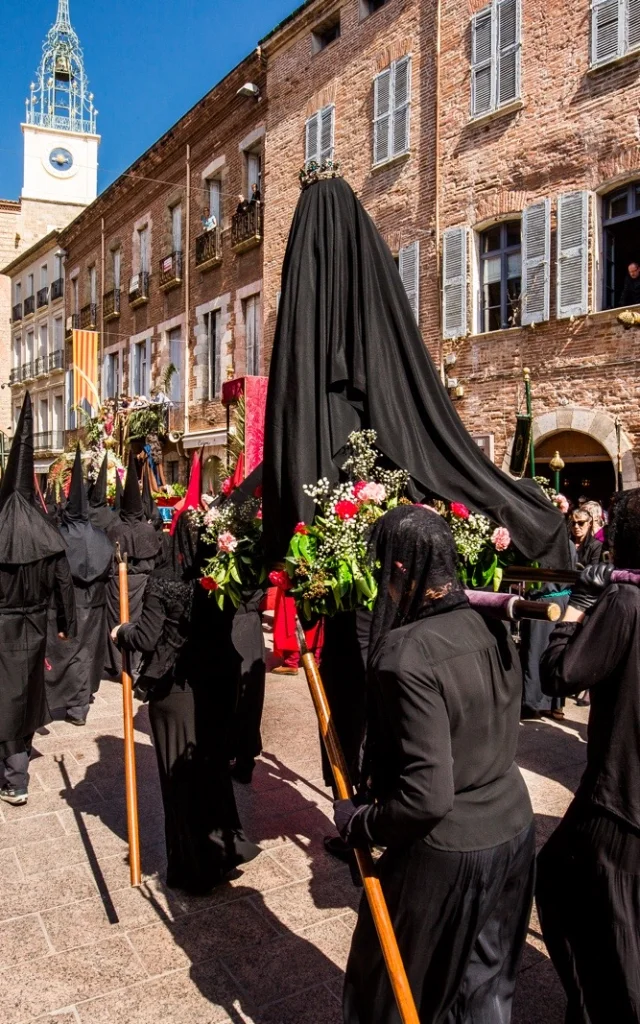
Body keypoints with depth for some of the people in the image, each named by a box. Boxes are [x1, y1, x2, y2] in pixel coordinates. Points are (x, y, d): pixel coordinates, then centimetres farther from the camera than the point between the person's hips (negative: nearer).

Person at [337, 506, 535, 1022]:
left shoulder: (407, 653, -27)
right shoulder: (491, 626, -4)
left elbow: (427, 795, -26)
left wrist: (359, 823, -12)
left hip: (445, 852, -6)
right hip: (513, 828, 7)